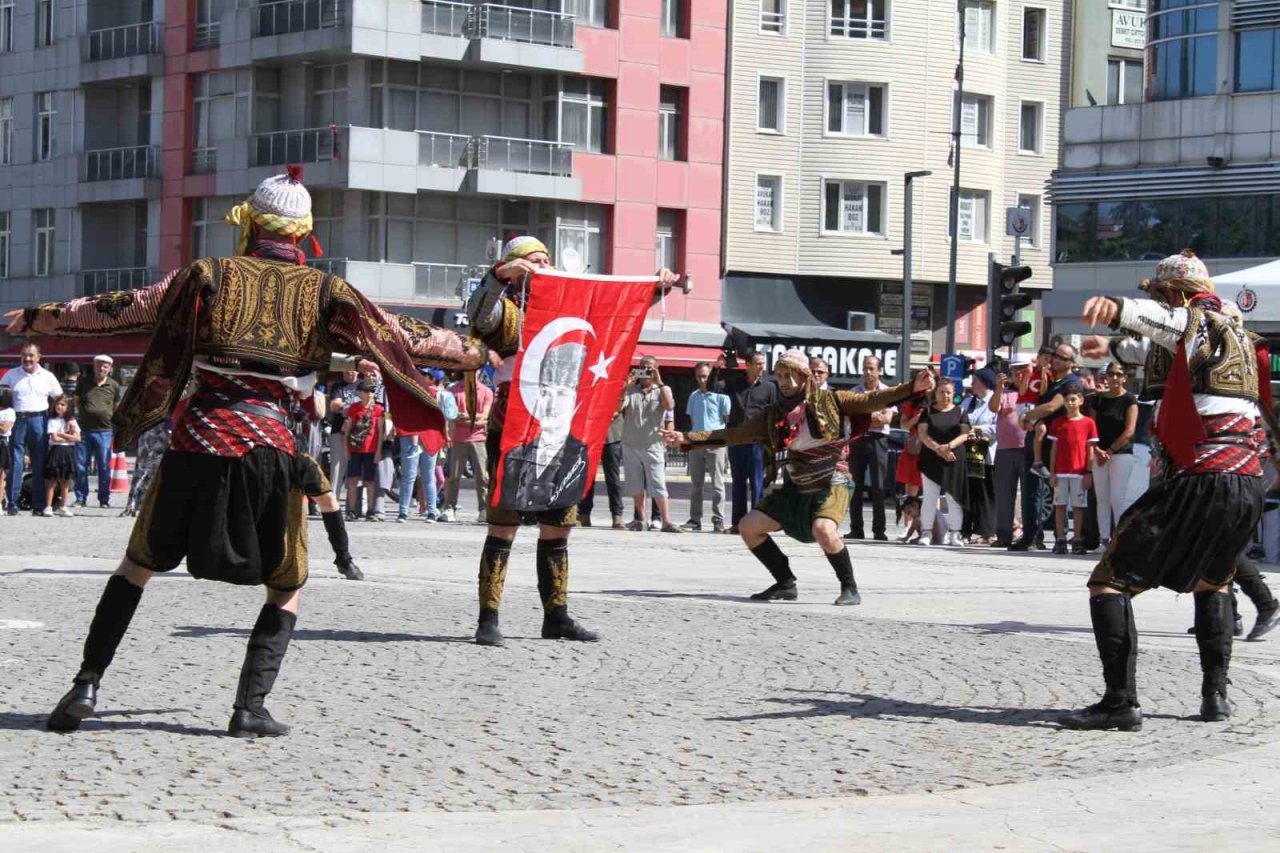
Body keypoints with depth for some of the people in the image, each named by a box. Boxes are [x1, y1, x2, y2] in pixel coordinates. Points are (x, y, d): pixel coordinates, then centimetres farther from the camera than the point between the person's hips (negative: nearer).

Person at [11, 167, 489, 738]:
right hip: (269, 450, -1)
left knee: (138, 565, 17)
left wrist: (35, 318, 18)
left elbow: (120, 310, 7)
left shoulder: (210, 275, 5)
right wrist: (473, 352, 24)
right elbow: (401, 336, 9)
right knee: (286, 589, 16)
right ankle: (251, 707, 2)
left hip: (197, 440, 1)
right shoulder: (323, 293, 4)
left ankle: (86, 686, 9)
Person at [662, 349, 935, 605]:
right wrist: (687, 439, 1)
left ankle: (850, 588, -13)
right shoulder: (772, 415, 5)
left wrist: (912, 388, -23)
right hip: (795, 488, 6)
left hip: (831, 483, -6)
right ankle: (786, 584, 14)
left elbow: (870, 401, -11)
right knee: (748, 527, 1)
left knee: (823, 529, -34)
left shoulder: (829, 401, -6)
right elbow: (733, 435, 7)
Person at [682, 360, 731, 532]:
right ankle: (695, 520, 14)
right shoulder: (694, 396, 15)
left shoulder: (720, 395, -1)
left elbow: (729, 420, 0)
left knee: (717, 485, -3)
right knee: (696, 484, 9)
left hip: (716, 444, -5)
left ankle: (718, 521, -2)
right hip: (696, 444, 5)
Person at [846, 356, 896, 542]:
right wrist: (875, 417, -9)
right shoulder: (855, 392, 10)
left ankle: (879, 531, -1)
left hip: (878, 440, -2)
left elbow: (887, 418, -8)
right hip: (858, 440, 2)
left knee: (878, 487, -3)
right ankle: (856, 529, 7)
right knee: (856, 486, 3)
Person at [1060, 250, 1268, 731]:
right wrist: (1116, 349, 54)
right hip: (1249, 486, 8)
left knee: (1109, 582, -5)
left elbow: (1169, 322, -27)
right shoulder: (1234, 331, 23)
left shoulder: (1198, 322, -1)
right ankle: (1216, 695, 24)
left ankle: (1120, 702, -15)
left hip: (1199, 483, -8)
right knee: (1211, 582, 32)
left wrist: (1119, 310, -45)